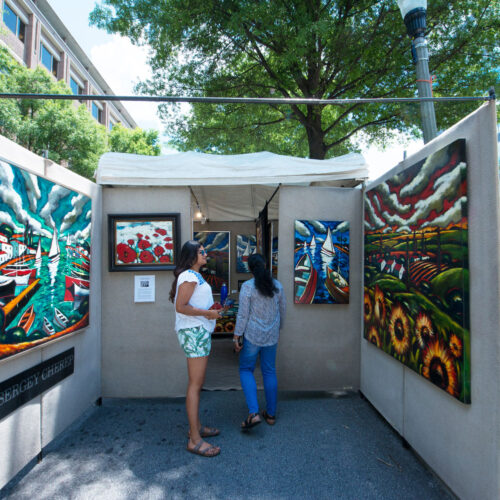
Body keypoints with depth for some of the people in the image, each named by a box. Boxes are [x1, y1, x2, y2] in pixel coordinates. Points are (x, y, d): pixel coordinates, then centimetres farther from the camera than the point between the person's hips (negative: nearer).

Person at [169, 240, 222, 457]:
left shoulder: (195, 276, 18)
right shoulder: (189, 276, -14)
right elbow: (180, 307, -21)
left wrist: (212, 309, 11)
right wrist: (207, 313, -18)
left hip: (200, 331, 11)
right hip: (193, 332, -11)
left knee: (197, 383, 17)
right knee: (195, 384, -6)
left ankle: (196, 427, 30)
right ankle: (195, 440, 2)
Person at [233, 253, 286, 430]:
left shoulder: (247, 286, -13)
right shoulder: (277, 286, 1)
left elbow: (243, 314, -14)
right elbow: (282, 310, 10)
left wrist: (237, 336, -8)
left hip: (252, 335, -4)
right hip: (272, 336, 4)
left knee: (246, 370, 10)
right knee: (269, 371, 14)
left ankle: (253, 413, 0)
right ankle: (271, 414, 24)